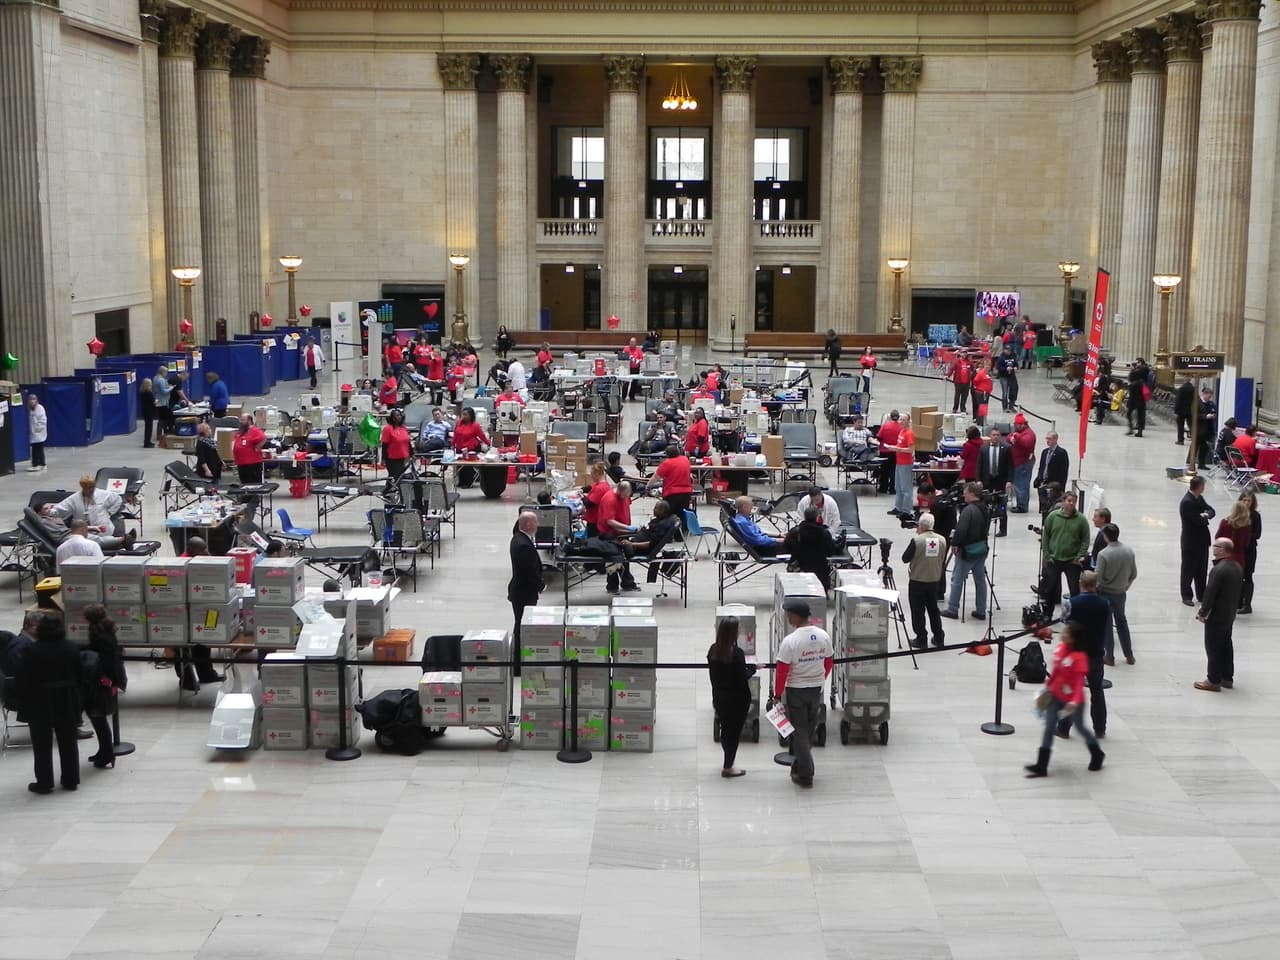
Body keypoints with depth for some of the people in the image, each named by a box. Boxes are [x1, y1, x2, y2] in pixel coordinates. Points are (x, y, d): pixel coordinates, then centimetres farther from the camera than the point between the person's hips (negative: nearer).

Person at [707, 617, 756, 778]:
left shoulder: (713, 650, -3)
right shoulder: (737, 653, -22)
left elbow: (713, 672, 6)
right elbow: (743, 678, -20)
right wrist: (753, 667, -4)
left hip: (719, 697, 6)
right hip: (737, 699, -6)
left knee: (725, 729, 20)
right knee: (734, 731, 7)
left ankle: (728, 763, 32)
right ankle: (728, 767, 12)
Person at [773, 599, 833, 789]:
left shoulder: (790, 641, -21)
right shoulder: (823, 636, -3)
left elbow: (782, 671, -18)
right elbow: (829, 661, 7)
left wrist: (777, 695, -6)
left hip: (796, 691, -5)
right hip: (817, 689, 5)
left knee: (800, 732, 4)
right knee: (809, 730, 19)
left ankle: (805, 775, 7)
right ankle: (800, 764, 33)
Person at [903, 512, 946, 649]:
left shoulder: (917, 540, -17)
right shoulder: (942, 540, -2)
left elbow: (905, 558, -8)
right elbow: (943, 561, 7)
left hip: (917, 581, -5)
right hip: (935, 581, 5)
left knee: (918, 611, 5)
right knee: (933, 609, 18)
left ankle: (920, 640, 9)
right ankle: (939, 638, 22)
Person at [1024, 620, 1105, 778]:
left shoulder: (1079, 657, -24)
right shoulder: (1060, 648, -3)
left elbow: (1079, 681, -26)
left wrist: (1075, 701, -36)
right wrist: (1048, 687, 19)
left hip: (1072, 700, -6)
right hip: (1055, 696, 6)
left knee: (1080, 727, 14)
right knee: (1049, 728, 3)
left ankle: (1097, 755, 42)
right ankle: (1041, 766, 4)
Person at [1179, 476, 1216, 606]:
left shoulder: (1199, 498, 5)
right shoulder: (1187, 502, -24)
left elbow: (1212, 511, 6)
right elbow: (1199, 520, -27)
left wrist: (1206, 515, -16)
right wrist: (1206, 517, -6)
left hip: (1202, 540, 8)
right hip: (1191, 542, -8)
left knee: (1202, 569, 17)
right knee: (1188, 570, 5)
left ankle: (1201, 595, 28)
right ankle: (1186, 596, 16)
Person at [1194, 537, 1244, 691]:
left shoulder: (1219, 570, -25)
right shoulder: (1237, 567, 4)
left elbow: (1210, 593, -22)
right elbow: (1239, 591, 12)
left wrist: (1202, 613, -12)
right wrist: (1233, 608, 19)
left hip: (1216, 616, -9)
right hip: (1230, 615, 9)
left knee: (1213, 648, 1)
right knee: (1226, 646, 18)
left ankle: (1213, 681, 6)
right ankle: (1227, 678, 26)